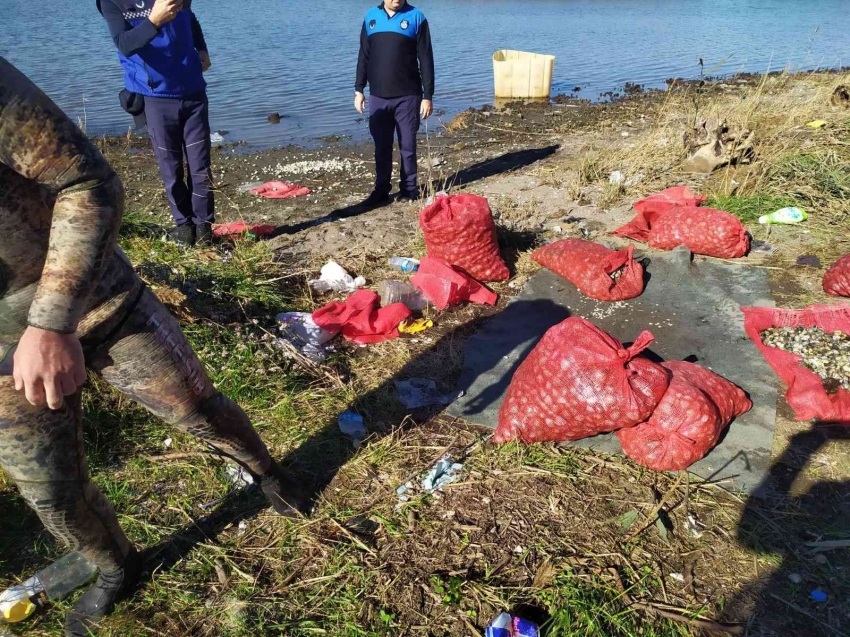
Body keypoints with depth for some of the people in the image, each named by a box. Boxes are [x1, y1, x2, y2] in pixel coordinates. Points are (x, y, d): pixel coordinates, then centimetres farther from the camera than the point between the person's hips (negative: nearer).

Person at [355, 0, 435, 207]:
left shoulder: (416, 17, -2)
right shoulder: (371, 17, 8)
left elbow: (426, 59, -3)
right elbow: (364, 57, 13)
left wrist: (428, 95, -8)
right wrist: (359, 89, 7)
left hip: (408, 96, -3)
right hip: (378, 96, 3)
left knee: (407, 146, 5)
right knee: (381, 147, 8)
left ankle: (409, 189, 16)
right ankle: (381, 191, 17)